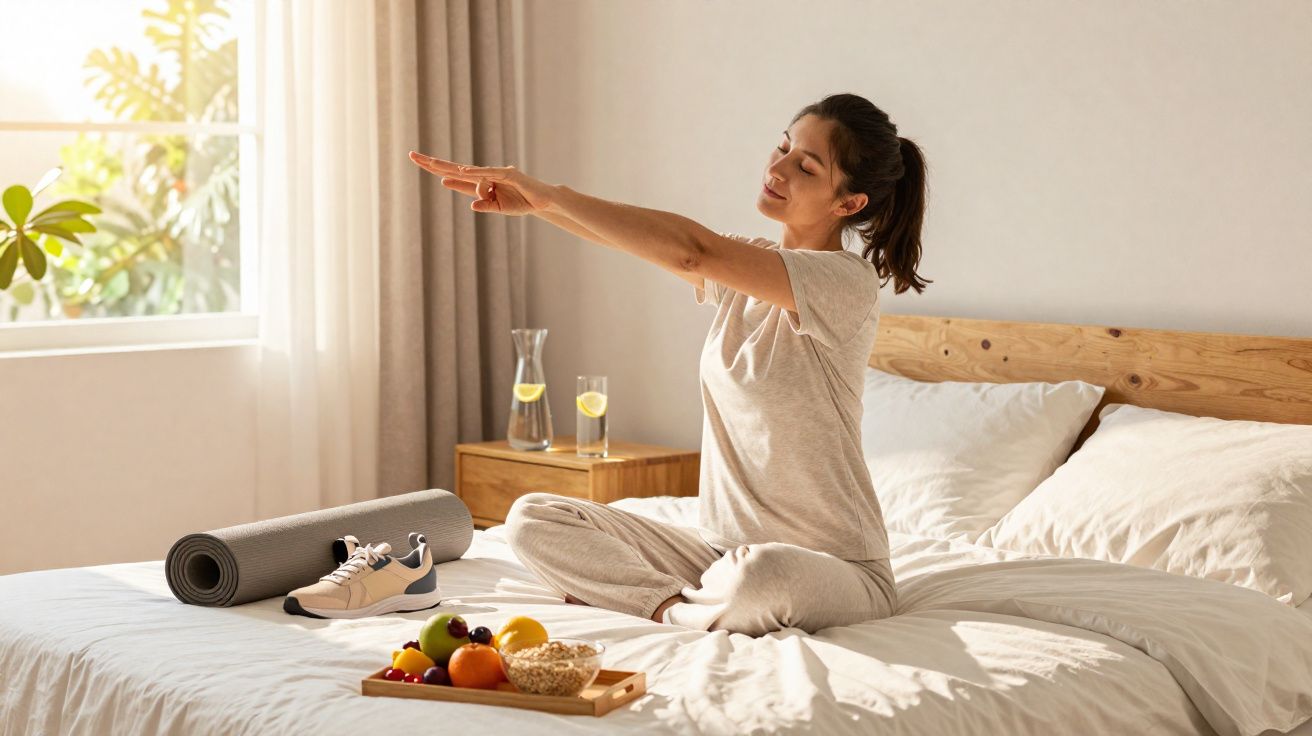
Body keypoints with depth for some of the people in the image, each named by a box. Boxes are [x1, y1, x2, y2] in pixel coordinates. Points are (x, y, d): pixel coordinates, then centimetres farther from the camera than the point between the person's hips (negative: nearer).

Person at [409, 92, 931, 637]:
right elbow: (619, 233, -2)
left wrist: (549, 196, -25)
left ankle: (673, 609, -11)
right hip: (723, 546, 7)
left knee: (763, 576, -43)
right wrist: (533, 200, -21)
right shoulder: (743, 266, 8)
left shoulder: (846, 281, -17)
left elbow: (690, 250, -27)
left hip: (835, 566, -7)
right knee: (531, 518, -2)